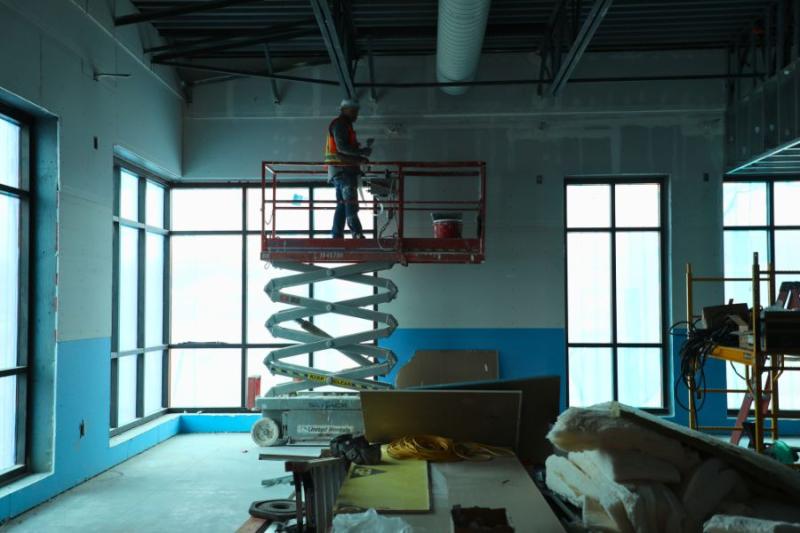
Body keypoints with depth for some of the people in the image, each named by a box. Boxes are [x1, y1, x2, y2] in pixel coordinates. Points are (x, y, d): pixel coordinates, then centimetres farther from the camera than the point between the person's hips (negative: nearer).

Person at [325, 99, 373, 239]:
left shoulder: (345, 126, 25)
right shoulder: (339, 124, -6)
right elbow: (341, 147, -19)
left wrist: (360, 157, 9)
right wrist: (362, 151, -18)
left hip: (344, 170, 11)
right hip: (342, 170, -11)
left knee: (342, 205, 9)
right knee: (350, 203, -17)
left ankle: (337, 236, 9)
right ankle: (357, 234, -24)